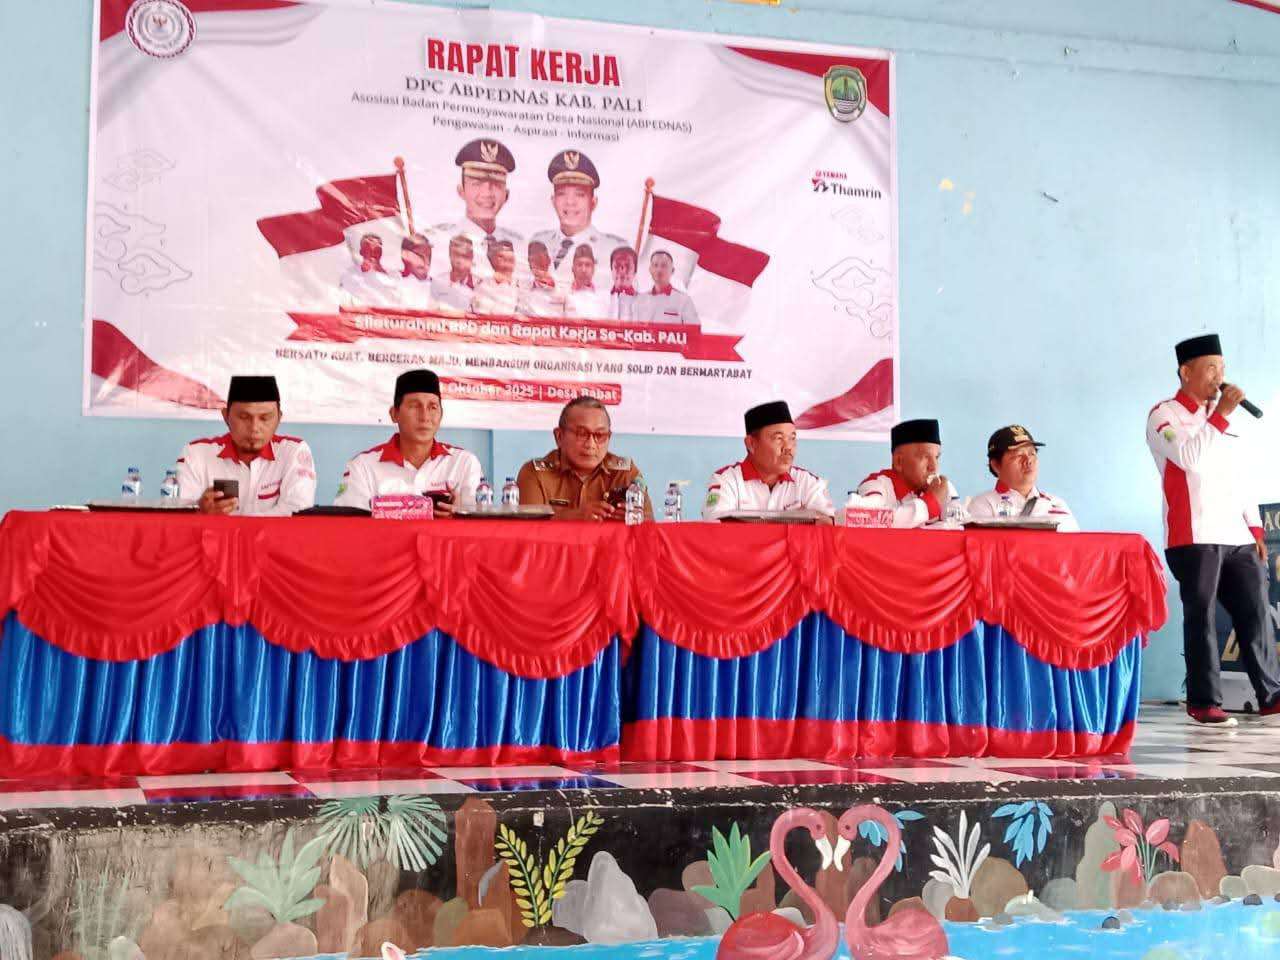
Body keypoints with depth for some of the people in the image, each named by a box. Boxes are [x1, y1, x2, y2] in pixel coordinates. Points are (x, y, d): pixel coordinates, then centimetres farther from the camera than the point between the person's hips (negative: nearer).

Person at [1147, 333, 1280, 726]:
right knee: (1200, 617, -4)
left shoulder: (1227, 419, 21)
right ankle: (1203, 702, 0)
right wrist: (1221, 414, -13)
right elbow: (1190, 457, -19)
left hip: (1238, 537, 6)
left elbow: (1239, 478, 23)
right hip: (1194, 537, -6)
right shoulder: (1164, 415, -1)